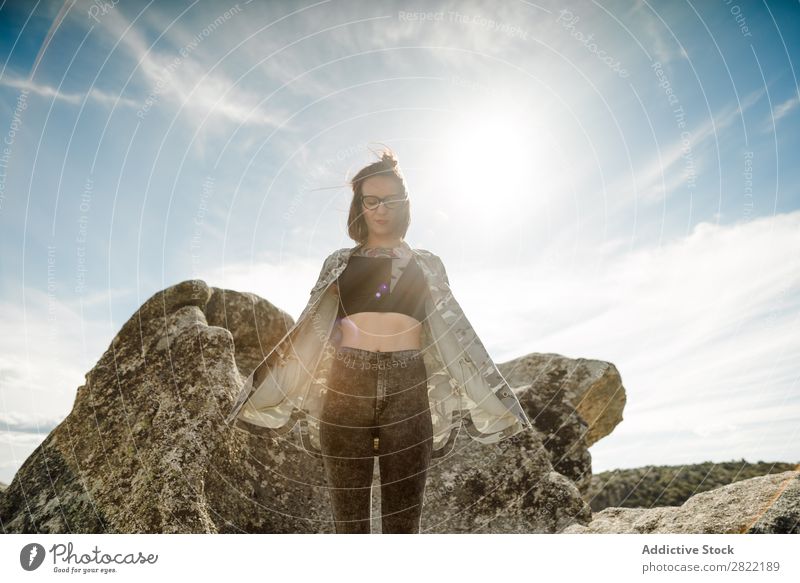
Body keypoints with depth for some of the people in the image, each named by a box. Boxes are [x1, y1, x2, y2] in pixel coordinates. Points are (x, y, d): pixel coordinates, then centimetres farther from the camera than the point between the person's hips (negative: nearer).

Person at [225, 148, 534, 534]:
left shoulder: (426, 264, 15)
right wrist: (268, 395, 8)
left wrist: (491, 400, 6)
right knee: (348, 521, 3)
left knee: (403, 522, 1)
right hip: (347, 386, 1)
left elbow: (453, 331, 11)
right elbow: (311, 330, 13)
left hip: (407, 389, 0)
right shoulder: (339, 262, 15)